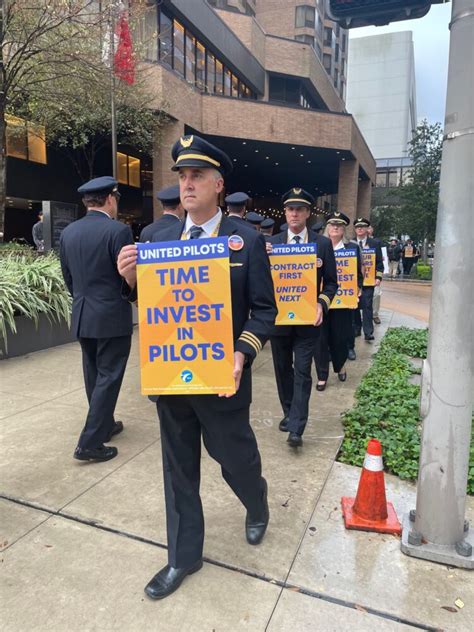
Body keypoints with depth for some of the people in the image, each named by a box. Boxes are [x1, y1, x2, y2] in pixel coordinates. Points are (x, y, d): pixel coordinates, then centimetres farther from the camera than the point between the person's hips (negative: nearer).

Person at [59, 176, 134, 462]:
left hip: (82, 316, 7)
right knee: (108, 378, 2)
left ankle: (104, 424, 34)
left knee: (94, 375, 18)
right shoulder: (118, 230, -14)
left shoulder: (68, 232, 6)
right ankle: (90, 443, 4)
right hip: (112, 316, -7)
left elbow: (68, 276, 11)